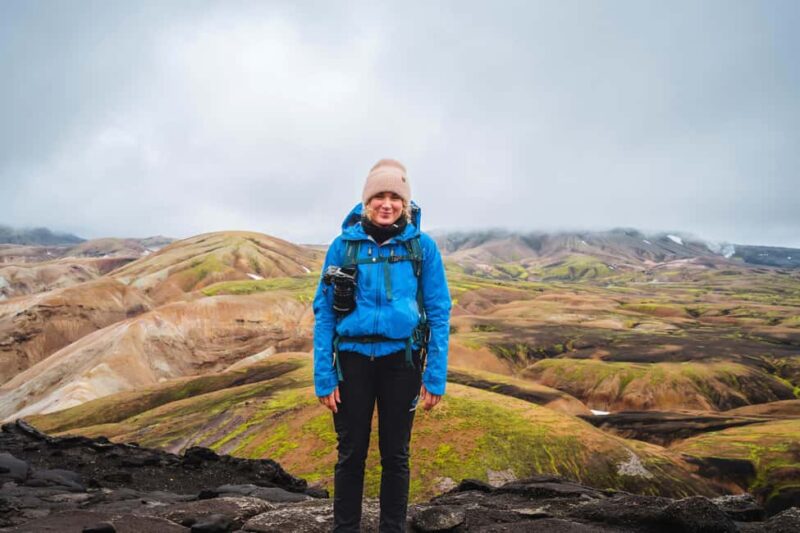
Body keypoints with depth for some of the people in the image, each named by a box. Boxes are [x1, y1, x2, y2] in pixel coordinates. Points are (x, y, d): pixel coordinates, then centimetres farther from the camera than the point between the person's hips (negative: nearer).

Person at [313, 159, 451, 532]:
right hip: (353, 360, 0)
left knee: (395, 455, 14)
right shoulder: (344, 245, -4)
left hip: (400, 361, 0)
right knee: (351, 453, 11)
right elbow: (323, 313, -2)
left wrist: (435, 378, -6)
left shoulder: (422, 246, -5)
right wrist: (324, 377, -7)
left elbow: (439, 314, -3)